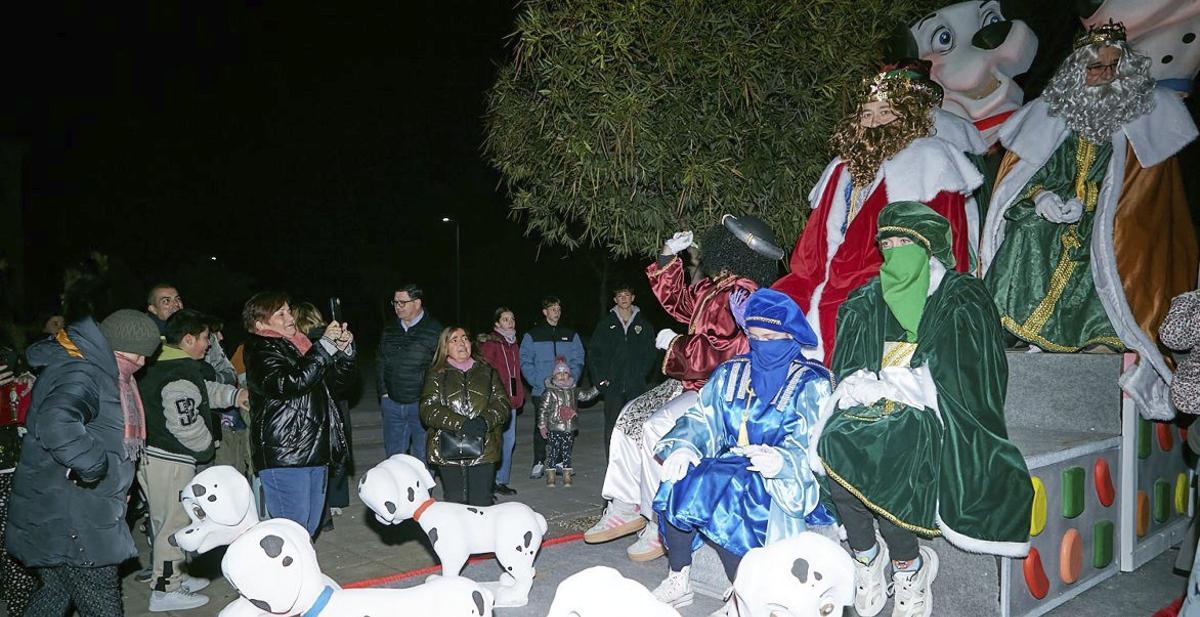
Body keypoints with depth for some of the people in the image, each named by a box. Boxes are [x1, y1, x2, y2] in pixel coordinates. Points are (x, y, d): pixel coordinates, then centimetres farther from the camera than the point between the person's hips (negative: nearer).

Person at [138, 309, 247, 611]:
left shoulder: (161, 365, 11)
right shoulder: (181, 376, -22)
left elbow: (204, 389, 22)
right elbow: (186, 424, -26)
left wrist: (233, 394, 9)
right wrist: (206, 447, -9)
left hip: (151, 454, 11)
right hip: (169, 461, -11)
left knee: (166, 520, 21)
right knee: (174, 522, 0)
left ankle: (174, 576, 35)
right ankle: (165, 591, 9)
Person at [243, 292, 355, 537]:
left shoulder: (300, 346, 15)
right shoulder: (261, 352, -8)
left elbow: (337, 380, 20)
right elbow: (291, 383, -27)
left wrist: (344, 349, 1)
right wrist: (326, 345, -25)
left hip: (315, 452, 8)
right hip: (284, 457, -8)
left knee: (309, 527, 16)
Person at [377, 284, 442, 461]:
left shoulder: (434, 330, -6)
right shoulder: (389, 331, 11)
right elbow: (381, 365, 18)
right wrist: (383, 392, 9)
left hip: (421, 404, -5)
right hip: (392, 404, 5)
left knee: (422, 459, 3)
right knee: (393, 455, 13)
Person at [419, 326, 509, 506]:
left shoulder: (487, 372, 13)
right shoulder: (436, 375, 7)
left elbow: (502, 403, 4)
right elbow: (428, 410, -6)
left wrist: (485, 421, -17)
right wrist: (460, 424, -20)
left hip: (483, 450, 1)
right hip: (449, 451, -1)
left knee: (481, 504, 3)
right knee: (454, 503, 4)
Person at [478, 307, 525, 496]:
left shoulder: (513, 344, 17)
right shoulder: (489, 344, -8)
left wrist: (519, 396, 15)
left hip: (511, 401, 8)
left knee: (509, 441, 11)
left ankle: (501, 481, 20)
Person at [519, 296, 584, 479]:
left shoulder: (570, 335, 11)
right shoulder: (532, 335, 4)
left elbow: (578, 361, 8)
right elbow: (525, 362, 0)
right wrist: (537, 382, -13)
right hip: (541, 391, -2)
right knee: (541, 427, -1)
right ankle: (539, 463, 8)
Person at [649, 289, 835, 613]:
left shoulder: (811, 383, -1)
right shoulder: (731, 373, 14)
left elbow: (813, 444, -13)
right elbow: (703, 417, 6)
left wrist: (781, 460, -34)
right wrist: (684, 447, -15)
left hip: (779, 480, -5)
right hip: (729, 464, 5)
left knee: (712, 493, -30)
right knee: (676, 483, -23)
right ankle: (678, 579, -6)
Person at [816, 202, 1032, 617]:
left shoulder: (963, 299, 5)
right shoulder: (866, 303, 17)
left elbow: (967, 376, -6)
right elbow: (846, 370, 13)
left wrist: (888, 384, -13)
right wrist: (863, 385, -11)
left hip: (936, 417, -3)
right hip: (877, 410, 4)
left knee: (888, 447, -33)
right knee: (835, 440, -28)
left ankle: (907, 563, -12)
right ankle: (866, 553, -10)